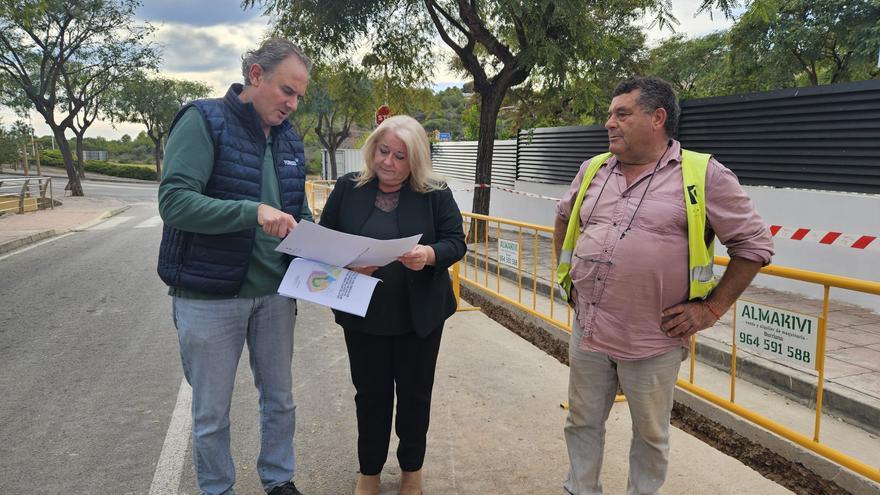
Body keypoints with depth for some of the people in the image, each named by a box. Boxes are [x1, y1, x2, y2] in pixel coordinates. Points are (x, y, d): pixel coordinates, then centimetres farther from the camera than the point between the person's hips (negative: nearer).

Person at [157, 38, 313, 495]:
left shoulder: (288, 139, 7)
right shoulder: (203, 122, -12)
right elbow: (174, 201, -22)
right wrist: (253, 212, -33)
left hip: (275, 291, 6)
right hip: (210, 296, -5)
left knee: (279, 398, 18)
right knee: (212, 411, 11)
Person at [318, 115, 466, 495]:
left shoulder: (436, 193, -4)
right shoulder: (348, 188, -1)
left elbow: (456, 242, -7)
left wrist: (430, 254, -29)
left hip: (419, 315, -1)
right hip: (364, 314, 1)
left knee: (415, 392, 13)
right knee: (370, 393, 13)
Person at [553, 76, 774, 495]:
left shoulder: (703, 175, -9)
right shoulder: (593, 170, 5)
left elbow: (755, 243, -5)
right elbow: (564, 218, 23)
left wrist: (712, 308, -8)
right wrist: (566, 276, 16)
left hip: (653, 341, -4)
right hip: (587, 330, 4)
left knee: (651, 434, 15)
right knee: (583, 422, 17)